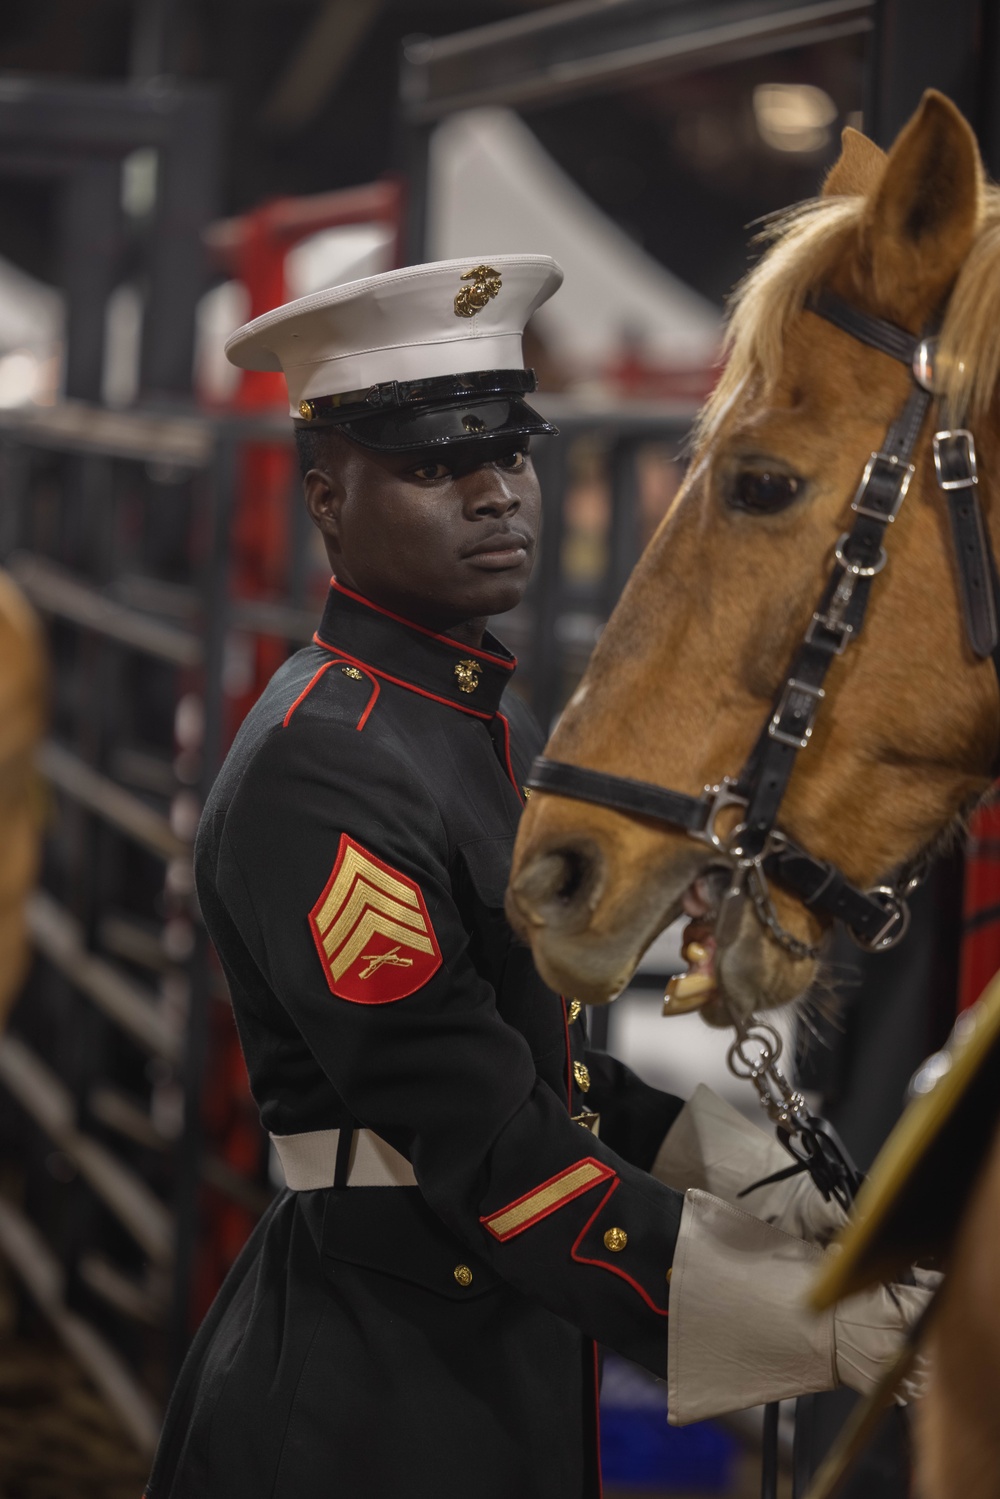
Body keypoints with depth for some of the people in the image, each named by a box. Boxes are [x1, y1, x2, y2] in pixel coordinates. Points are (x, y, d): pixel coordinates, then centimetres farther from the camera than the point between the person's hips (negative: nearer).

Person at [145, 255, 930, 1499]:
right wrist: (830, 1321, -28)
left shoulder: (495, 721, 10)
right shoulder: (316, 767, -21)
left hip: (520, 1367, 9)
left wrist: (726, 1163, 3)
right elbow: (486, 1147, -26)